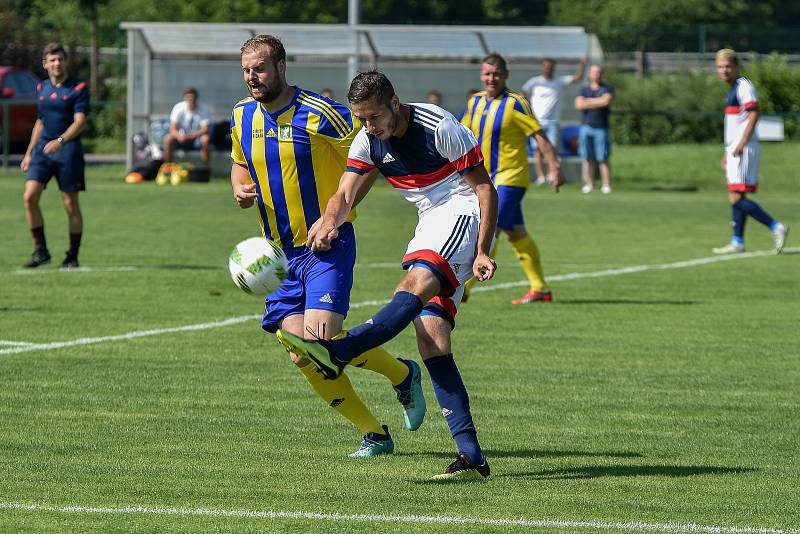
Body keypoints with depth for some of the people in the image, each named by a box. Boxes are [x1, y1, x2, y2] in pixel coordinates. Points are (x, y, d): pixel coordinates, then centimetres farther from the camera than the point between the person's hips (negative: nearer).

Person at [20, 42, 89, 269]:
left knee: (71, 204, -1)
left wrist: (60, 141, -29)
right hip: (43, 148, 5)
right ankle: (41, 251, -3)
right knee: (30, 196, -11)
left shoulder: (79, 88, -5)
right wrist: (29, 152, 21)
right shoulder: (41, 88, 13)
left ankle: (72, 257, 10)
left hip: (68, 149, -5)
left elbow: (80, 122, -14)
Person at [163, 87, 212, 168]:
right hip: (182, 137, 1)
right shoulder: (178, 107, -11)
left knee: (205, 139, -34)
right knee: (168, 139, -28)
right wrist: (179, 135, -39)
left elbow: (205, 129, -19)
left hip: (196, 137, -1)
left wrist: (191, 135, -37)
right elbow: (172, 128, -15)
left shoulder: (203, 110, -13)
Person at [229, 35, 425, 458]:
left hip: (327, 246, -6)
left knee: (322, 340, -20)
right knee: (303, 357, -4)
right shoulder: (242, 118, 7)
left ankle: (402, 374, 9)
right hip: (281, 253, 6)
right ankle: (374, 434, 11)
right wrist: (240, 189, 2)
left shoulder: (318, 114, -14)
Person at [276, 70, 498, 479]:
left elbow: (485, 188, -10)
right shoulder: (368, 140, 4)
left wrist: (482, 252, -17)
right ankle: (471, 456, -11)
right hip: (430, 229, 7)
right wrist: (329, 222, -30)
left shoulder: (439, 127, -15)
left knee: (416, 282, -34)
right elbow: (346, 194, -6)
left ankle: (337, 352, -56)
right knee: (430, 338, -7)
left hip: (462, 214, -7)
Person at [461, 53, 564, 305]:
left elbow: (540, 136, -12)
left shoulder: (515, 103, -11)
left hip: (509, 179, -7)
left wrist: (554, 168, -17)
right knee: (516, 234, 10)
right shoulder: (475, 102, 8)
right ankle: (539, 288, 16)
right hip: (487, 178, 7)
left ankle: (463, 287, -13)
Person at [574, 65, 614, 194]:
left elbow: (606, 101, -11)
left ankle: (606, 185, -6)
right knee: (587, 158, -1)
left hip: (601, 128, -2)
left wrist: (589, 101, -2)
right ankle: (589, 184, 1)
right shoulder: (584, 90, 15)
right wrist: (598, 103, -4)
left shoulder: (607, 89, 9)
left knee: (603, 158, -6)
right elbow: (579, 104, -2)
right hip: (586, 126, 2)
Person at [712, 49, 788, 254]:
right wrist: (727, 153, 26)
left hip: (744, 150, -10)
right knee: (736, 198, 9)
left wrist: (742, 143, -24)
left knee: (736, 198, -14)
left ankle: (776, 227, -14)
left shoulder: (744, 86, -9)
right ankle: (737, 242, 11)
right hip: (734, 150, 10)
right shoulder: (732, 90, 20)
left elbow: (754, 113, -19)